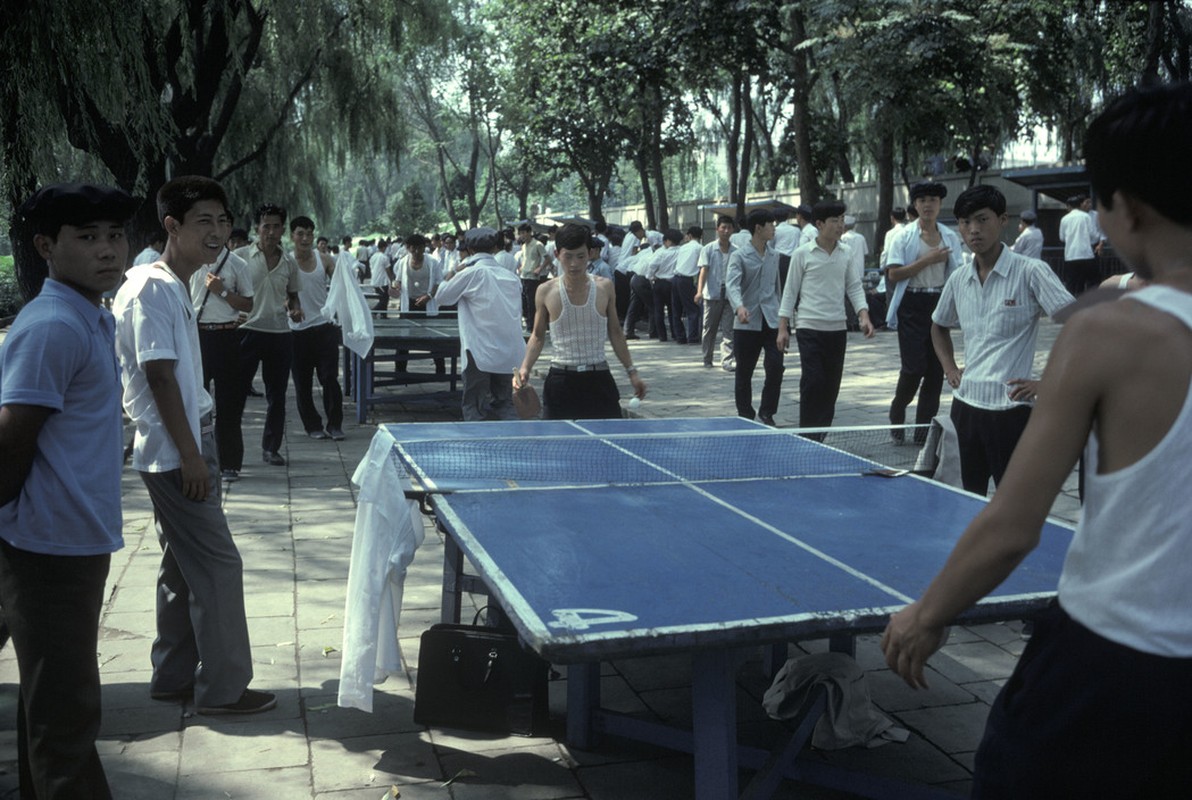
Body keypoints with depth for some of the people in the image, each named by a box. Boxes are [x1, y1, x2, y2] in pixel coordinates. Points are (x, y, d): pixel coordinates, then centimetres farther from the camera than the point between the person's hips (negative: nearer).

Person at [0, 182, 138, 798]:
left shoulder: (93, 320, 11)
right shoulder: (51, 328, -19)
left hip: (76, 540, 9)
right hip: (50, 546, -9)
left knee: (52, 701, 21)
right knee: (66, 709, 0)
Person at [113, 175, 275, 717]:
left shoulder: (176, 286, 13)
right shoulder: (152, 289, -16)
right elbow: (159, 376, -20)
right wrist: (191, 455, -20)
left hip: (183, 450, 10)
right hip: (174, 455, -10)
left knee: (183, 567, 16)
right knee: (218, 565, -4)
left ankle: (173, 677, 27)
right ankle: (222, 687, 7)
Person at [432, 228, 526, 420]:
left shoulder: (472, 273, -6)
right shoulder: (511, 276, 8)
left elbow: (442, 297, 6)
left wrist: (455, 272, 19)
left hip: (480, 353, -4)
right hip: (510, 356, 4)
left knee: (474, 409, 5)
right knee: (505, 407, 13)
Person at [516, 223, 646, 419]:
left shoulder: (604, 287, 2)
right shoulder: (546, 292, -2)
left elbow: (615, 332, 11)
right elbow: (537, 336, 8)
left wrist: (631, 371, 10)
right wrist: (525, 368, -7)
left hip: (599, 380, 1)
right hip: (560, 381, -1)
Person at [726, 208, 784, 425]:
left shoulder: (774, 256, 13)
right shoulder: (739, 256, -5)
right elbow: (731, 285, -20)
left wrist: (780, 314, 20)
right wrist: (740, 307, -38)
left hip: (771, 322, 4)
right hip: (746, 323, -4)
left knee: (776, 367, -8)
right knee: (744, 373, 6)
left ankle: (767, 413, 8)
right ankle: (745, 416, 19)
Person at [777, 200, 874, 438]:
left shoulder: (847, 253, 7)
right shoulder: (802, 254, -3)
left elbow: (854, 287, 9)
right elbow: (790, 291, 1)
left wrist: (864, 316, -6)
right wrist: (782, 327, -2)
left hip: (837, 328, 4)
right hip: (809, 327, -4)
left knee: (831, 385, 7)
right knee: (813, 381, -11)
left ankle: (820, 437, 17)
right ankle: (807, 438, -2)